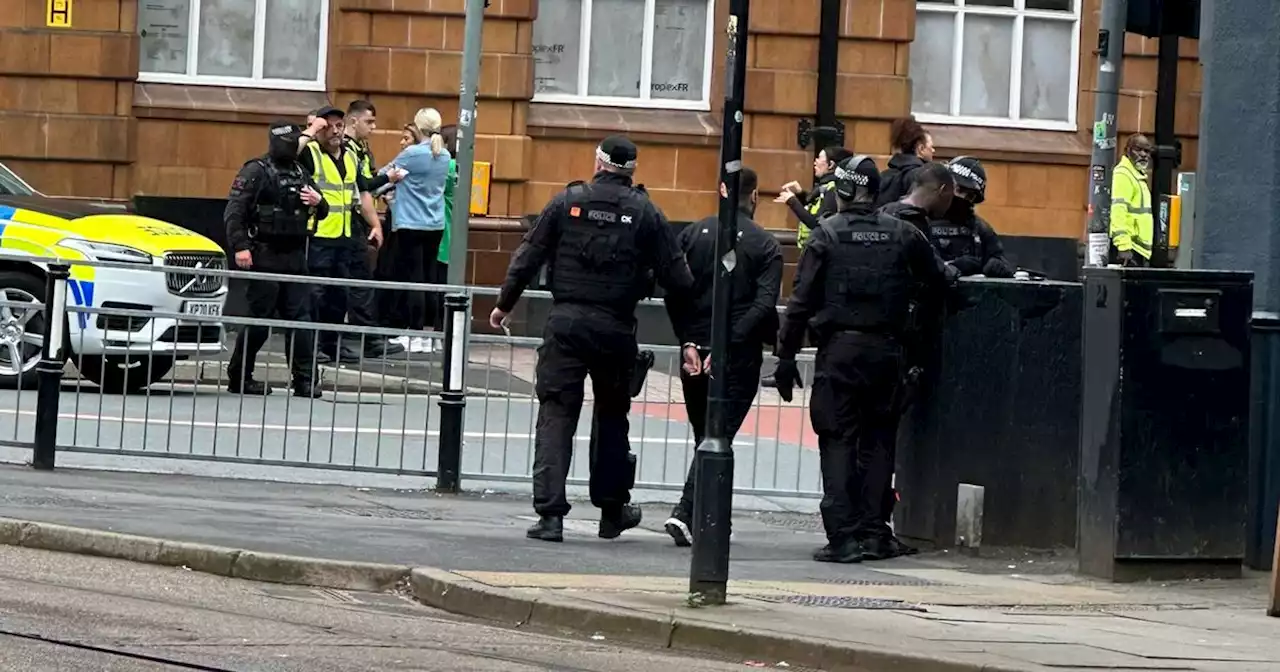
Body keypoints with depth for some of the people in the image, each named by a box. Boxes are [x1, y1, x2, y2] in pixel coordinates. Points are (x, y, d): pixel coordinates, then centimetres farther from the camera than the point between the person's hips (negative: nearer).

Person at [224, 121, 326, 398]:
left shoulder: (300, 173, 18)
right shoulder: (256, 171, -3)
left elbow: (322, 213, 26)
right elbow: (234, 211, -11)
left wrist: (318, 203, 1)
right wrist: (239, 246, -23)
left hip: (295, 258, 6)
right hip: (265, 257, -6)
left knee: (300, 318, -1)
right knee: (260, 319, -4)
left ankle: (305, 380, -2)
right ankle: (238, 376, 9)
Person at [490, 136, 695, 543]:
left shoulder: (568, 202, 0)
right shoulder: (646, 213, 0)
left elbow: (528, 257, 1)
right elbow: (676, 276, -1)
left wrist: (504, 304, 12)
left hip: (566, 324, -1)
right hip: (616, 328, 1)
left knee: (556, 415, 0)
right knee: (612, 417, 17)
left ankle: (550, 513, -10)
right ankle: (612, 510, 27)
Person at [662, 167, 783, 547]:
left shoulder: (692, 234, 5)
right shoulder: (764, 245, -3)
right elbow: (764, 304, -14)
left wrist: (688, 342, -3)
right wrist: (729, 344, -15)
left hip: (695, 350, 3)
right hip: (739, 355, -3)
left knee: (704, 435, 15)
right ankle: (686, 512, -19)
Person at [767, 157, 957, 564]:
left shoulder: (827, 234, -4)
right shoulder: (903, 234, 4)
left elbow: (801, 301, -6)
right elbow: (940, 280, 14)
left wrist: (786, 357, -1)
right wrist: (949, 273, 38)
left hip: (839, 349, -3)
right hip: (886, 350, 3)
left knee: (838, 441, -1)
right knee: (877, 441, 10)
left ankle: (843, 536, -7)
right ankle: (873, 532, 7)